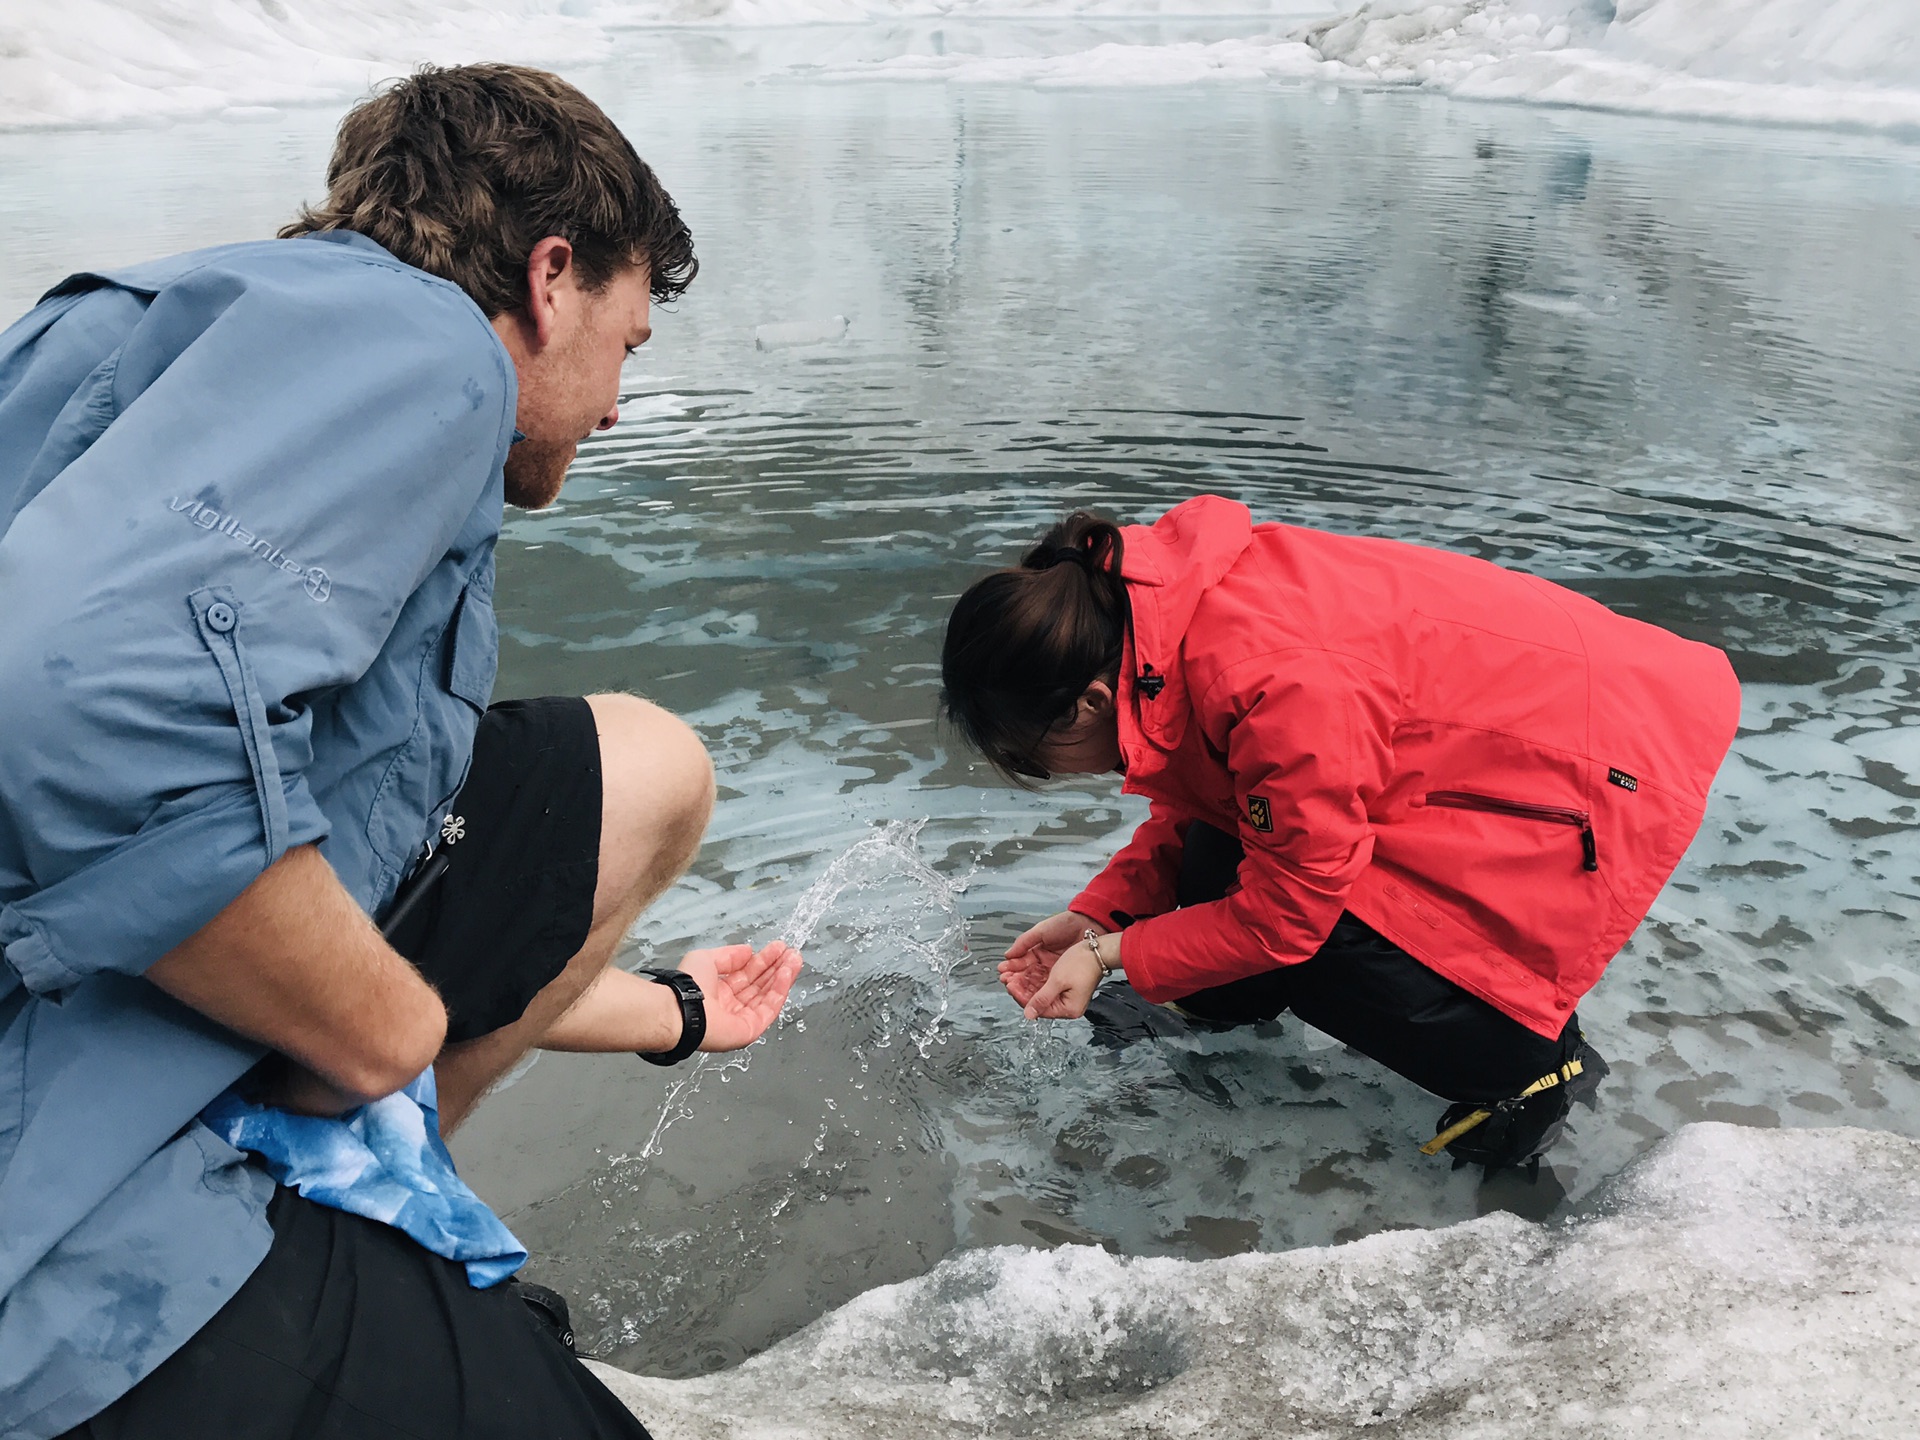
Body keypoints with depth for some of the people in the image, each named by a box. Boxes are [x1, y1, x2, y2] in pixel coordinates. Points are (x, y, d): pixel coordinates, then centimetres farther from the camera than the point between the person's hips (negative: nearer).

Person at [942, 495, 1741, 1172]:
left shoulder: (1279, 689, -37)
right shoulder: (1147, 604, -9)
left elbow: (1288, 912, -22)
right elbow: (1193, 811, 6)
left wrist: (1111, 954, -13)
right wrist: (1095, 914, -2)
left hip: (1599, 771, -8)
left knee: (1316, 947, -18)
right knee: (1217, 866, -3)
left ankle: (1532, 1057, 6)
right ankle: (1215, 1002, 30)